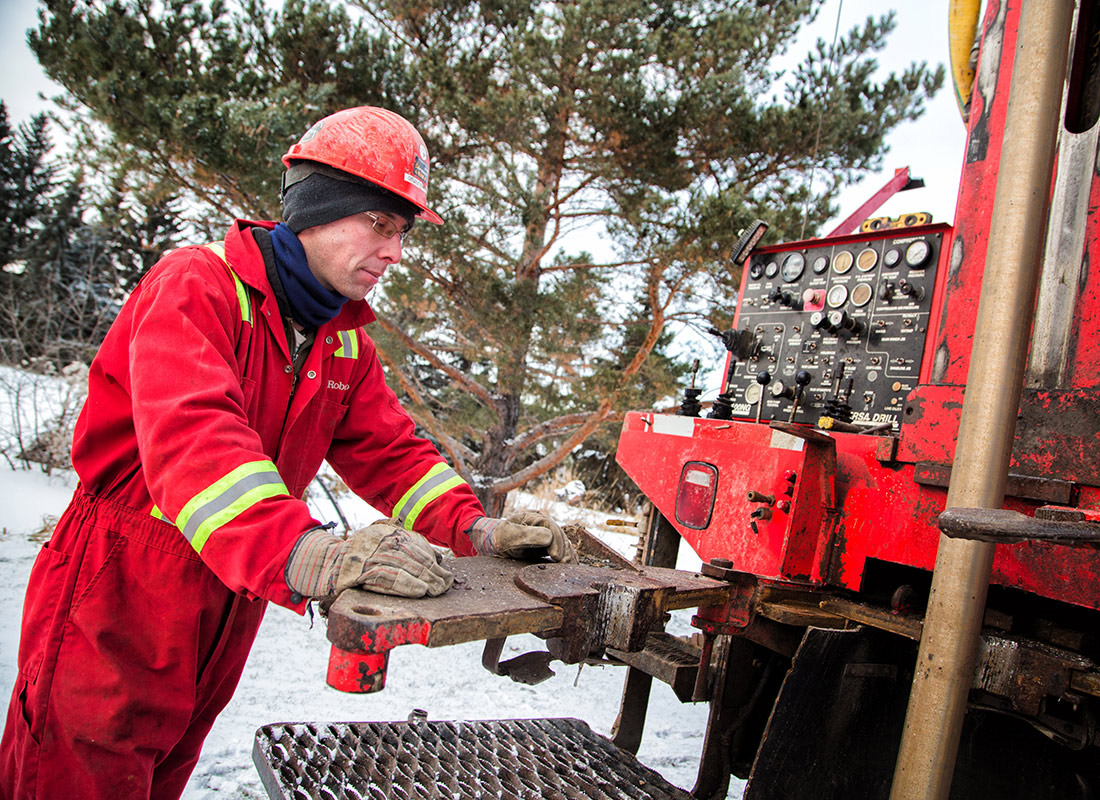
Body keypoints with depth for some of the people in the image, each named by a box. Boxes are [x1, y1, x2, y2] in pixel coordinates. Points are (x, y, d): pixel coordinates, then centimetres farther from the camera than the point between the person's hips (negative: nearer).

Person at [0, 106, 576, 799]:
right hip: (118, 607, -6)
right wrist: (301, 553, -50)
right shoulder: (198, 286, -18)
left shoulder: (347, 344, 6)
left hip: (229, 610, 7)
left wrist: (473, 528, -17)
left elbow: (389, 451, 1)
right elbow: (190, 433, -35)